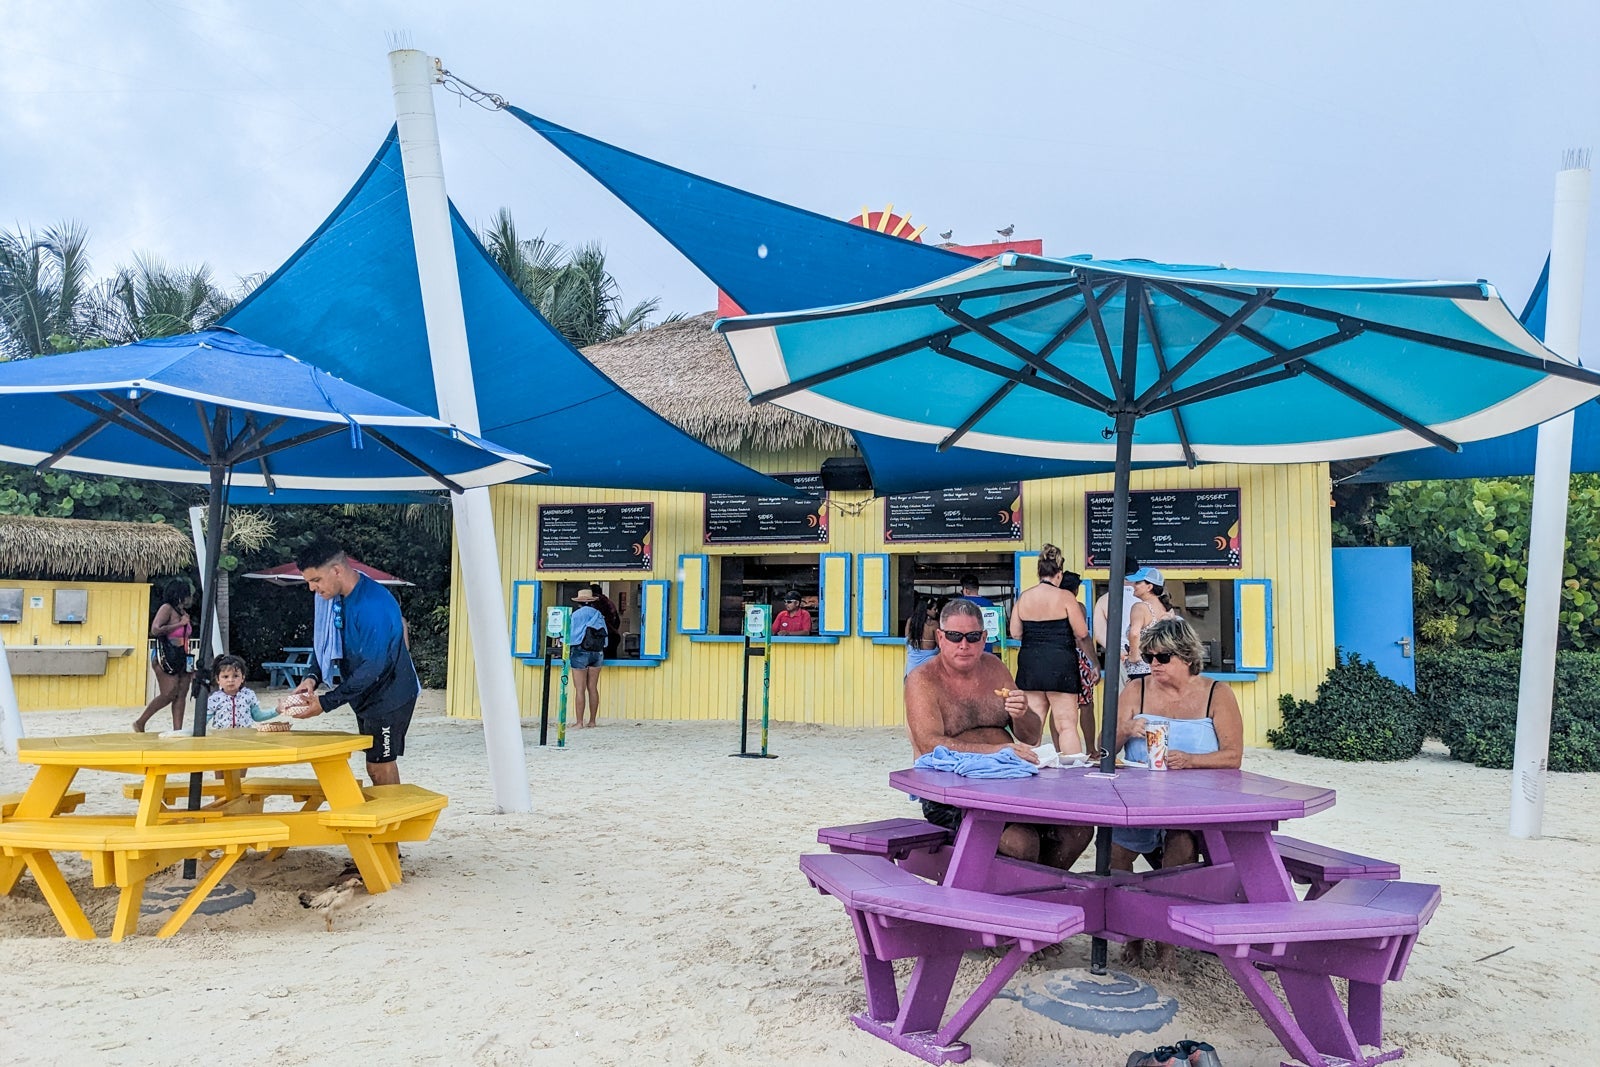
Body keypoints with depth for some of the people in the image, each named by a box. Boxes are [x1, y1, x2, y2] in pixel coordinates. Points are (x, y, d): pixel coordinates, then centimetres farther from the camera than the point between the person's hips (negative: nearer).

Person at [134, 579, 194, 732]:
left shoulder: (184, 612, 15)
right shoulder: (167, 608, -8)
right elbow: (155, 630, -22)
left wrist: (191, 666, 18)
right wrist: (180, 624, -15)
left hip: (182, 659, 8)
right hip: (166, 659, -8)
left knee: (181, 695, 2)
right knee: (169, 694, -11)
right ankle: (140, 723, 5)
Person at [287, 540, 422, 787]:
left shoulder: (374, 604, -28)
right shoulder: (337, 597, 0)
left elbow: (374, 667, -29)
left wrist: (325, 703, -28)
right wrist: (312, 678, -10)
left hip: (389, 696, -9)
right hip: (366, 696, 9)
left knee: (380, 767, -3)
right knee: (376, 766, 15)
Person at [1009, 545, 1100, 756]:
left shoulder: (1024, 597, 5)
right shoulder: (1065, 597, -7)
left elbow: (1014, 633, 7)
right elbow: (1082, 633, -7)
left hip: (1029, 663, 4)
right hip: (1060, 664, -4)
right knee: (1066, 724, -2)